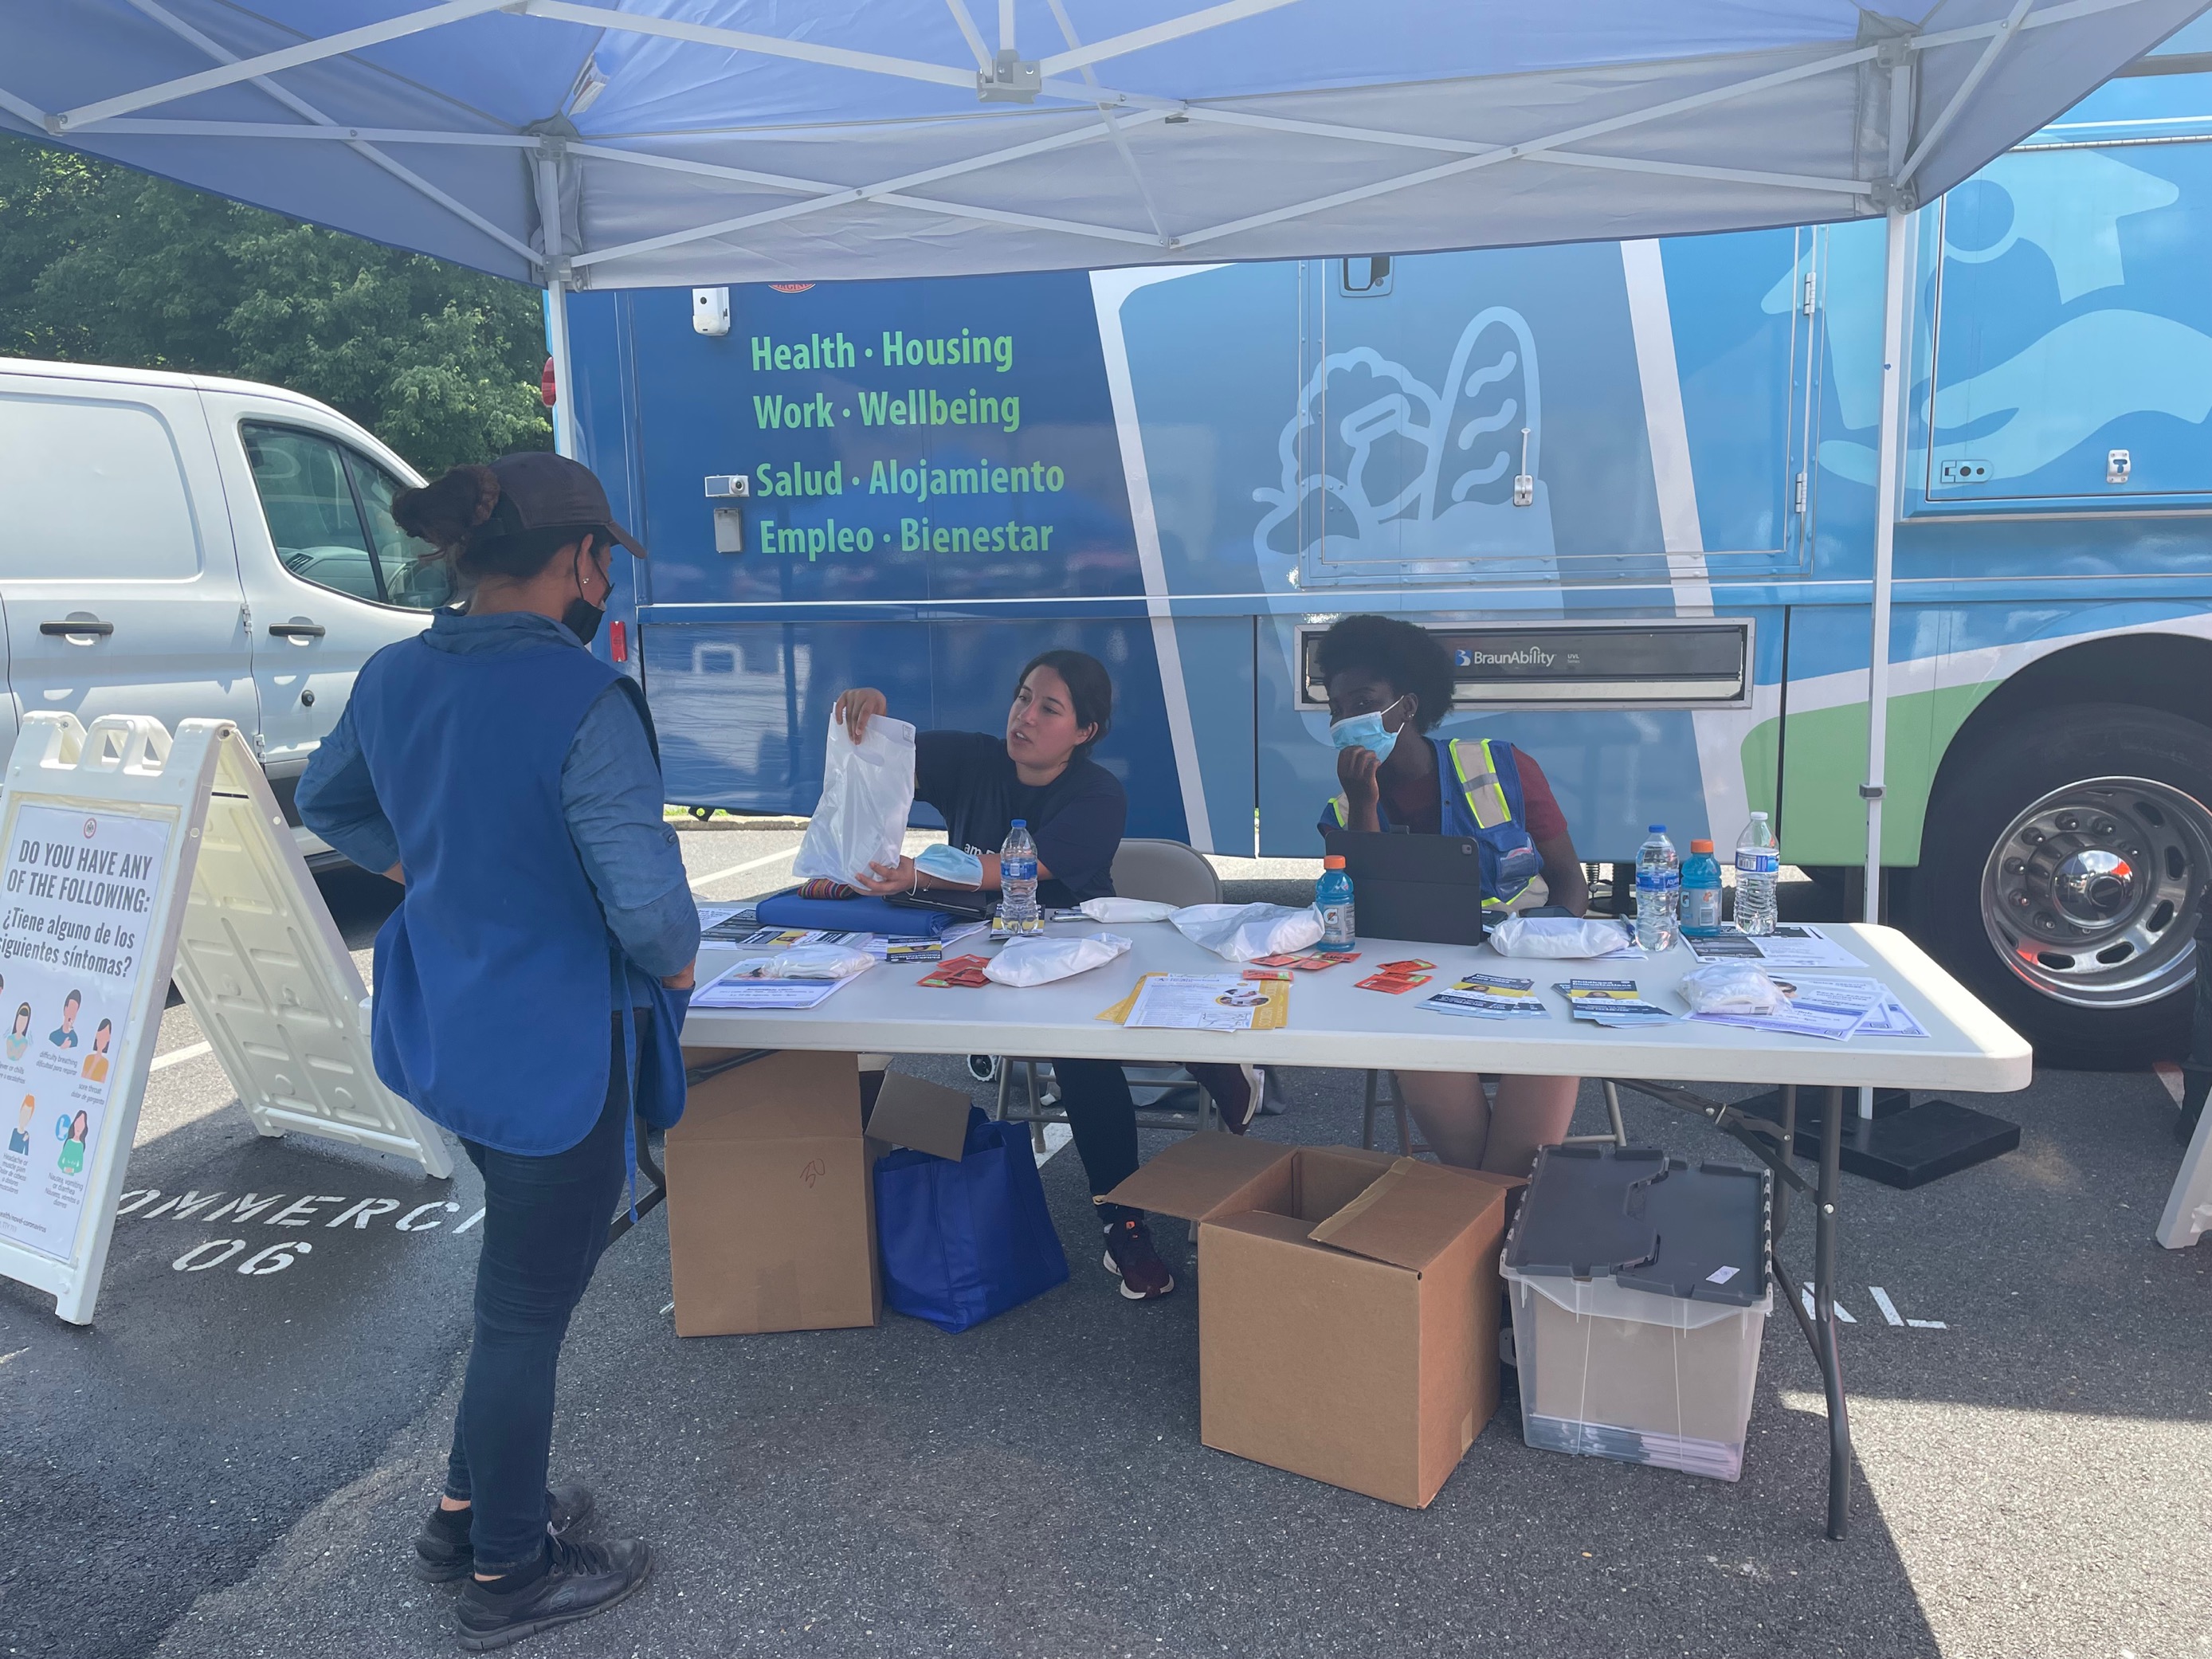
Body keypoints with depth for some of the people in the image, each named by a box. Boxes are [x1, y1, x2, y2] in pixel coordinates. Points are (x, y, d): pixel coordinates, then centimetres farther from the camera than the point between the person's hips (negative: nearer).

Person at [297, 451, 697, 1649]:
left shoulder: (393, 677, -1)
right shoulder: (584, 703, -25)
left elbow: (328, 804, 17)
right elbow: (647, 899, -28)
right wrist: (677, 967, -8)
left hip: (440, 1027, 8)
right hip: (556, 1045, -8)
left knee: (538, 1261, 27)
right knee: (528, 1303, 10)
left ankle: (467, 1513, 41)